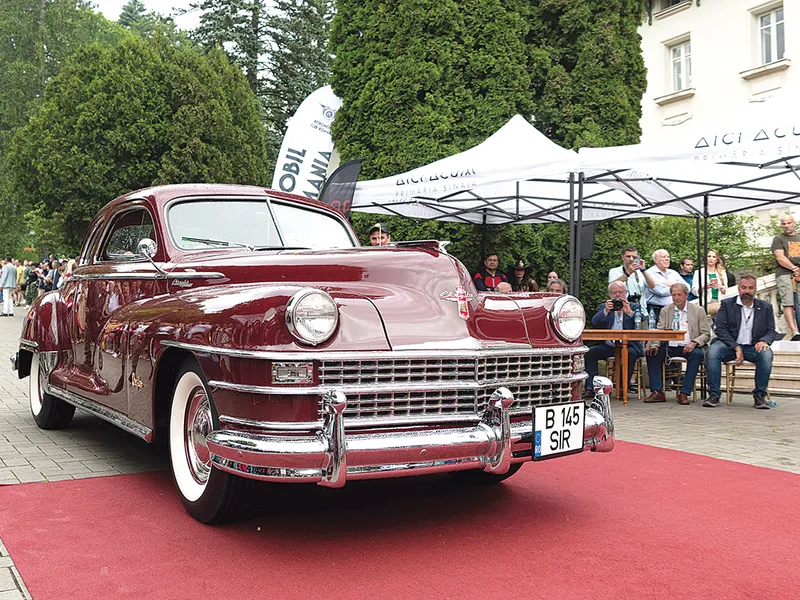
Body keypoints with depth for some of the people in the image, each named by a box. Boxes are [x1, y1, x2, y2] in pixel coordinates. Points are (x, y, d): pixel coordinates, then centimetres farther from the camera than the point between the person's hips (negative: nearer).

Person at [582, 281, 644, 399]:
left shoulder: (633, 307, 12)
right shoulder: (604, 307, 15)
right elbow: (594, 322, -2)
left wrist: (629, 312, -20)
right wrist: (606, 311, -18)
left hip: (627, 346, -2)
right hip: (608, 345, 2)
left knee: (631, 353, -34)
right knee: (590, 351, -23)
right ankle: (590, 389, -22)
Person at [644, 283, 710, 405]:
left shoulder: (698, 310, 7)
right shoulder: (665, 310, 13)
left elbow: (706, 334, 2)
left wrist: (694, 343, -19)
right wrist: (655, 345, -18)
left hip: (688, 347, -2)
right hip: (670, 347, 2)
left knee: (697, 354, -34)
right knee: (652, 353, -25)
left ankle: (684, 393, -30)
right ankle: (657, 392, -24)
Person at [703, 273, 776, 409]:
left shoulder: (765, 307, 11)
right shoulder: (727, 304, 5)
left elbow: (771, 331, 8)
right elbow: (720, 328, -4)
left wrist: (764, 341, -18)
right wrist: (736, 347, -16)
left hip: (753, 347, 1)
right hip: (730, 345, -1)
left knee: (766, 354, -33)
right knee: (712, 352, -33)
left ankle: (760, 395, -20)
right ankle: (714, 395, -27)